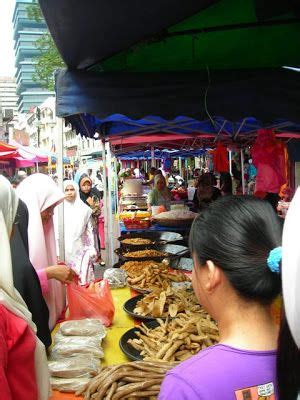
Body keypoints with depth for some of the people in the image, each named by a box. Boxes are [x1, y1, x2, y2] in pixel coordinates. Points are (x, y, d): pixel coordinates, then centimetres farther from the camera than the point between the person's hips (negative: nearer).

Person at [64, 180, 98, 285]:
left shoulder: (84, 209, 5)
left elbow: (89, 231, 9)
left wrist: (91, 249, 6)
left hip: (80, 250, 1)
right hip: (65, 251, 0)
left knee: (83, 281, -3)